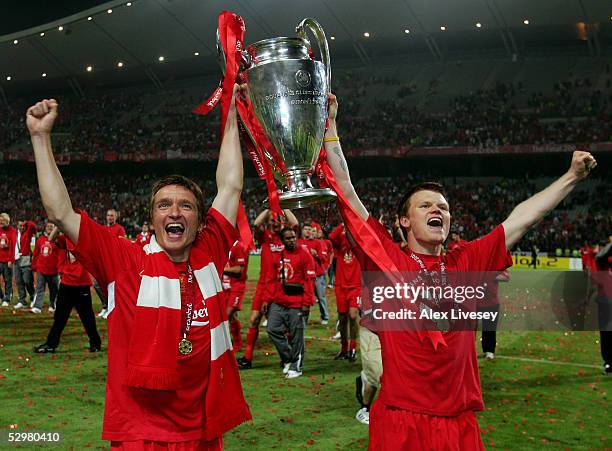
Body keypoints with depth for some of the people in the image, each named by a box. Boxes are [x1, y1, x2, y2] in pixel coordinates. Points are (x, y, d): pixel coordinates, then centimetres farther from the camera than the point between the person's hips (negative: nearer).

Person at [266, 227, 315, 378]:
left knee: (296, 336, 2)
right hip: (278, 303, 5)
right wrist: (270, 299, 12)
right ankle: (287, 359, 21)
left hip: (297, 305, -5)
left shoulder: (304, 255, -6)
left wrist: (307, 303, -14)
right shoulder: (278, 255, 10)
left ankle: (296, 367, 15)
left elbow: (310, 281, -10)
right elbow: (273, 280, 16)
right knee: (273, 329, 3)